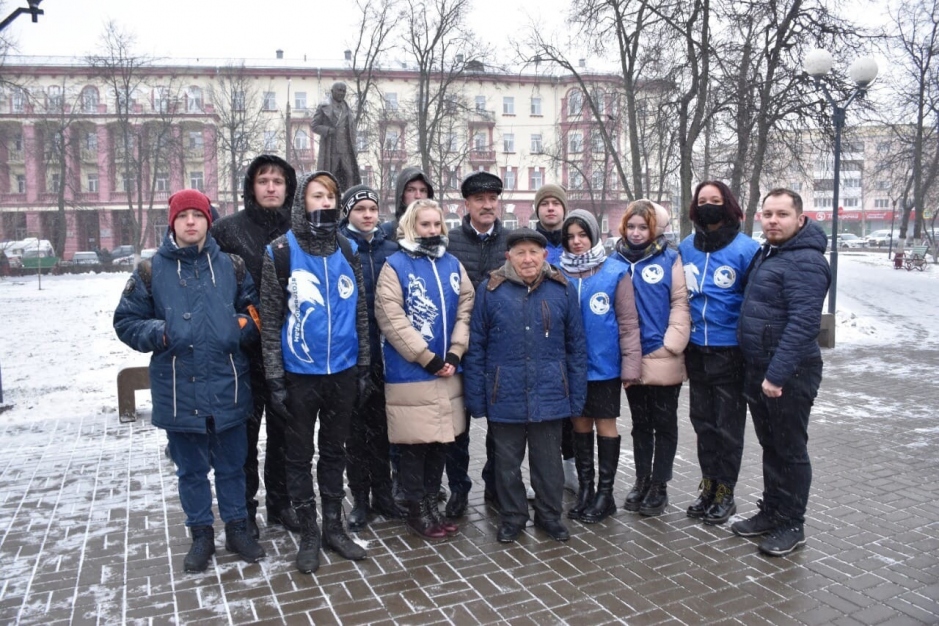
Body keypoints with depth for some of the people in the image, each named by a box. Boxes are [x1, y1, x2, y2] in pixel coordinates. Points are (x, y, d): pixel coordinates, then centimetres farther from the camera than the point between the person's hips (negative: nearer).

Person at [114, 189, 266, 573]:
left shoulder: (231, 266, 4)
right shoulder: (151, 271, 2)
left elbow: (256, 309, 10)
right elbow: (126, 321, 5)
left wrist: (246, 326, -10)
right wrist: (157, 334, -12)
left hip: (228, 388, 1)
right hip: (178, 392, 0)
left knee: (232, 465, 13)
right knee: (191, 470, 13)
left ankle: (237, 529, 30)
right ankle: (201, 536, 30)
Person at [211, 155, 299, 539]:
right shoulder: (228, 229, -3)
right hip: (245, 349, -2)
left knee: (283, 429, 14)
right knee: (245, 431, 8)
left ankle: (279, 502, 30)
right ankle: (243, 508, 24)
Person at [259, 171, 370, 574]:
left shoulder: (347, 251, 5)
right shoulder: (280, 252, -6)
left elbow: (360, 313, 9)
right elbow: (270, 320, -6)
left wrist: (364, 366, 7)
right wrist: (274, 377, -9)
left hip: (343, 371, 3)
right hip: (299, 373, -3)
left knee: (334, 450, 15)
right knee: (300, 455, 9)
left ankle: (333, 527, 29)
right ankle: (308, 535, 24)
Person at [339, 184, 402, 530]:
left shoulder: (390, 249, 7)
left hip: (385, 352, 3)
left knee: (381, 424, 13)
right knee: (356, 427, 8)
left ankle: (382, 492, 27)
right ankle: (360, 498, 21)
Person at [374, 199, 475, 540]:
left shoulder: (453, 265, 11)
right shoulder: (395, 265, -5)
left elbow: (465, 311, 6)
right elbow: (392, 320, -13)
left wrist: (454, 354, -8)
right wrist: (428, 358, -15)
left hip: (448, 371, 5)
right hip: (410, 373, -5)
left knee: (440, 441, 14)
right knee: (413, 444, 4)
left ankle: (432, 504, 28)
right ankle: (417, 510, 19)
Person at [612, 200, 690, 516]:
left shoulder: (669, 258, -4)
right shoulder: (616, 261, 4)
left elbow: (681, 303, -6)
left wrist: (671, 344, -14)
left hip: (663, 360, -3)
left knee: (664, 424, 9)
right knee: (640, 424, 15)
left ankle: (659, 486, 21)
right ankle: (641, 481, 27)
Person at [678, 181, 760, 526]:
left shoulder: (746, 248, -9)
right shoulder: (685, 248, 6)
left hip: (730, 352, -5)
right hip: (696, 351, 5)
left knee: (728, 425, 7)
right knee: (703, 421, 15)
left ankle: (725, 492, 22)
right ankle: (709, 486, 30)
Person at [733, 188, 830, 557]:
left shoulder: (806, 262, -17)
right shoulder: (766, 254, 12)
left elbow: (803, 322, -26)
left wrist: (777, 374, -28)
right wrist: (759, 371, 15)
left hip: (788, 373, -9)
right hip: (757, 368, 9)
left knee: (790, 449, 4)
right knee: (770, 445, 18)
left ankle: (792, 525, 18)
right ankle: (771, 512, 31)